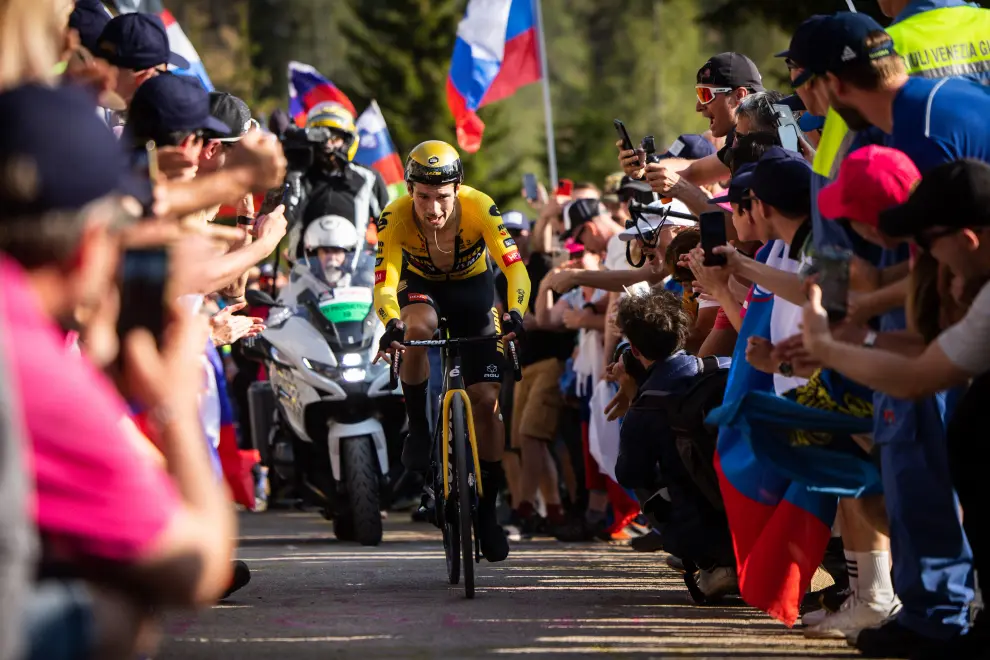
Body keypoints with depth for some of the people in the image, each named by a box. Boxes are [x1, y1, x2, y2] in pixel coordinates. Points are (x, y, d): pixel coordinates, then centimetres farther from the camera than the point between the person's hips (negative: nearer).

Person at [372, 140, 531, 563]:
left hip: (472, 286, 0)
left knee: (486, 400, -8)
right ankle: (418, 429, -16)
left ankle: (487, 511, 4)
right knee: (417, 328, -38)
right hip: (421, 285, 0)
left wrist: (515, 314, -55)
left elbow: (515, 268, -36)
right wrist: (391, 325, -57)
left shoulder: (479, 208, -32)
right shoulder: (395, 218, -31)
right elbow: (384, 283, -37)